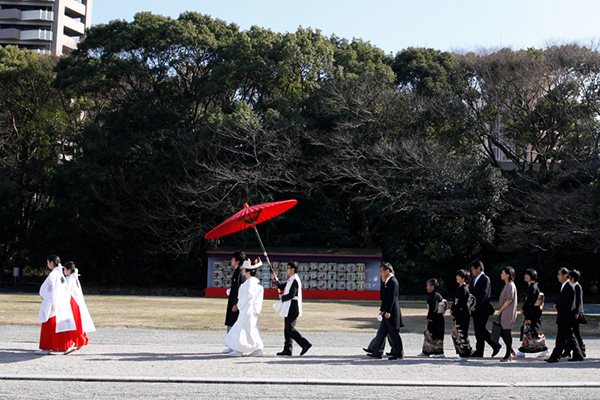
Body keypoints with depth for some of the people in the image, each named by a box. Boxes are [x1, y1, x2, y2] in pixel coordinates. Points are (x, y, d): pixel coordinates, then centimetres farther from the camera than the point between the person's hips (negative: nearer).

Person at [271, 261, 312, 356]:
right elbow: (281, 286, 25)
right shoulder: (291, 280, 16)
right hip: (289, 308, 10)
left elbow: (291, 295, -23)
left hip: (293, 307, -10)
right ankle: (287, 349, 12)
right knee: (287, 328, 10)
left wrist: (282, 297, -7)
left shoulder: (295, 280, -16)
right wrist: (276, 279, 10)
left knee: (290, 328, -11)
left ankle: (305, 344, -11)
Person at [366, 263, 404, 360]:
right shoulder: (388, 282, 16)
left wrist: (388, 311, -24)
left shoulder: (392, 281, -16)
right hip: (387, 312, 10)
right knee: (382, 332, 11)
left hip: (391, 313, -10)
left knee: (394, 333, -3)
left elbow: (392, 298, -22)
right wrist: (382, 310, 24)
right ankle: (378, 352, 14)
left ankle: (398, 353, 5)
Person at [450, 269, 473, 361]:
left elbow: (461, 304, -19)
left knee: (462, 334, -4)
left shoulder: (464, 289, -15)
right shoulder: (460, 288, 14)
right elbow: (456, 301, 17)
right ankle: (468, 350, 21)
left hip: (462, 315, -10)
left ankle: (464, 355, 4)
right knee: (455, 334, 13)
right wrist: (452, 310, 7)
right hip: (458, 316, 10)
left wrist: (454, 314, -16)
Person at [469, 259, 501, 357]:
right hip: (476, 309, 9)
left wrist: (475, 306, -20)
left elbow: (484, 294, -18)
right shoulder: (474, 279, 17)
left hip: (483, 309, -9)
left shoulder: (485, 279, -10)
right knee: (477, 330, 7)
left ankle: (495, 345, 0)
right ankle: (479, 351, 10)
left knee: (480, 329, -13)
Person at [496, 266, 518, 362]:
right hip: (504, 313, 9)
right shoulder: (506, 285, 16)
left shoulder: (511, 286, -13)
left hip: (508, 313, -9)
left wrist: (500, 310, -13)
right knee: (502, 332, 9)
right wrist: (501, 311, 14)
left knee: (506, 332, -5)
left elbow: (509, 300, -18)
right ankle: (511, 351, 19)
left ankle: (508, 355, 3)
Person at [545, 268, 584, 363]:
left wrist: (557, 307, -7)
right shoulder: (563, 286, 16)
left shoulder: (569, 287, -15)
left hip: (566, 317, -10)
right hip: (563, 317, 10)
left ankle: (555, 357, -7)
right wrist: (556, 305, 1)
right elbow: (560, 300, 21)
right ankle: (578, 355, 19)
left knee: (561, 338, -8)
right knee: (570, 337, 13)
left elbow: (564, 301, -21)